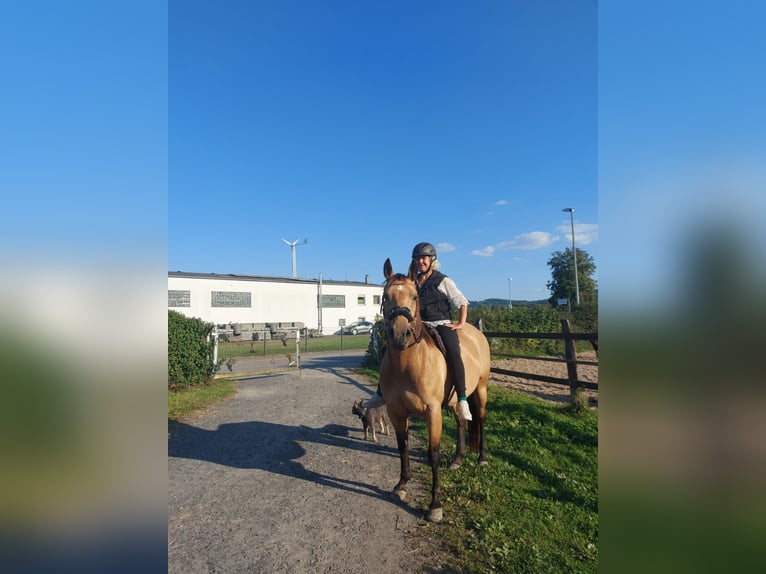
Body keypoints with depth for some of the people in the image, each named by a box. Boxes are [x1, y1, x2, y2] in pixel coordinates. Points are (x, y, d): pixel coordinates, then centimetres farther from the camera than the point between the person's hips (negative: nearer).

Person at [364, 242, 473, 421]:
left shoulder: (443, 281, 2)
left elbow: (462, 302, 4)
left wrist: (461, 323, -7)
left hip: (442, 324, -5)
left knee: (453, 353, -33)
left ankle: (462, 400, -25)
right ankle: (381, 393, 8)